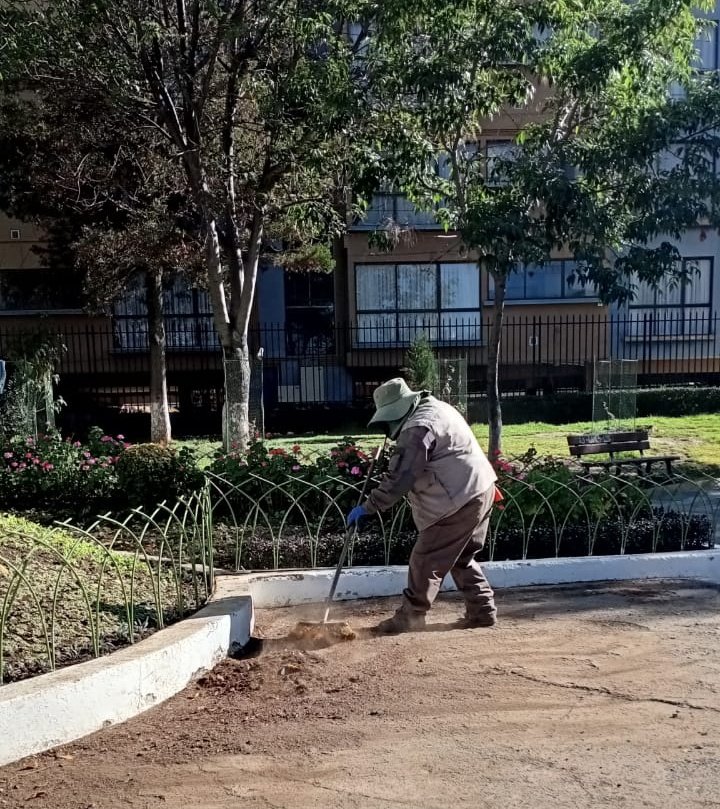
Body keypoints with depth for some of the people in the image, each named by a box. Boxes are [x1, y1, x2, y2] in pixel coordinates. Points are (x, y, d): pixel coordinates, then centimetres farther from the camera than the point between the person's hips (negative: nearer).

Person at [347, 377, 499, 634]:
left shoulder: (418, 427, -19)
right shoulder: (435, 408, 13)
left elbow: (400, 476, -21)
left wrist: (368, 507, -16)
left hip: (459, 501, -11)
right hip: (481, 490, 11)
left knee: (426, 560, -1)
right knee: (463, 558, 20)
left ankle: (410, 615, 8)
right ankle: (482, 610, 23)